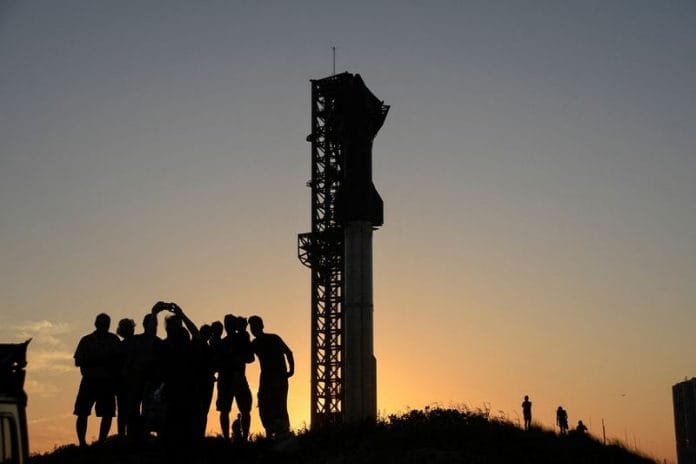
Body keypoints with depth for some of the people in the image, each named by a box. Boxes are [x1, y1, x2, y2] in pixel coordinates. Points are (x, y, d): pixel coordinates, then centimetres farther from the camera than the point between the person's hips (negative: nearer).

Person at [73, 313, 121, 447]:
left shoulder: (113, 340, 5)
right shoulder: (86, 340, 5)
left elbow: (119, 360, 6)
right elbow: (78, 362, 2)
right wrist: (94, 361, -14)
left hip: (107, 382, 1)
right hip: (89, 381, -1)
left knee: (108, 414, -1)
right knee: (82, 413, -7)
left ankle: (101, 442, 8)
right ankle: (82, 443, 0)